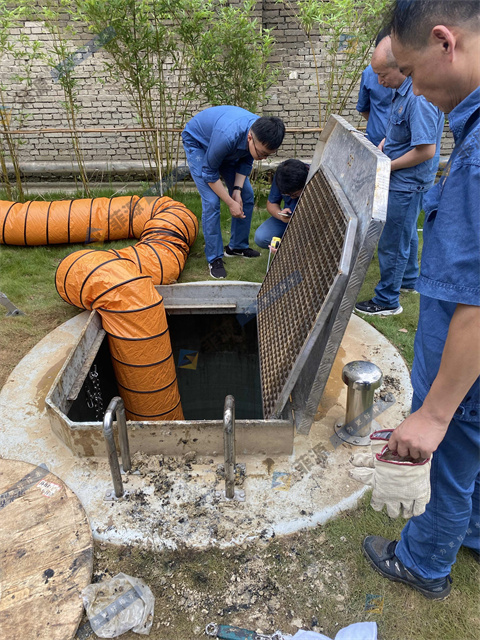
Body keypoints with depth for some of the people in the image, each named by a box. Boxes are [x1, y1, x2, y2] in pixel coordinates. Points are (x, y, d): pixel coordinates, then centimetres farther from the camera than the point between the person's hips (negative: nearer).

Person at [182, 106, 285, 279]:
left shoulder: (262, 133, -25)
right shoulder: (228, 135, -44)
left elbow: (246, 162, -7)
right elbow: (209, 172, -29)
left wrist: (237, 190, -18)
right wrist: (231, 203, -26)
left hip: (229, 150, 6)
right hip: (198, 143, -6)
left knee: (246, 195, 1)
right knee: (211, 201, -18)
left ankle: (237, 246, 17)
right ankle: (214, 258, -7)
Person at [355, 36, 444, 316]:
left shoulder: (419, 96, -26)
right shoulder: (403, 89, 6)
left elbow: (426, 150, -28)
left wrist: (388, 166, -18)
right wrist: (382, 145, 6)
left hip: (407, 184, -10)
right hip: (404, 180, 10)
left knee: (392, 242, -1)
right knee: (406, 232, 23)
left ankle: (387, 301, 12)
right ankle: (409, 280, 42)